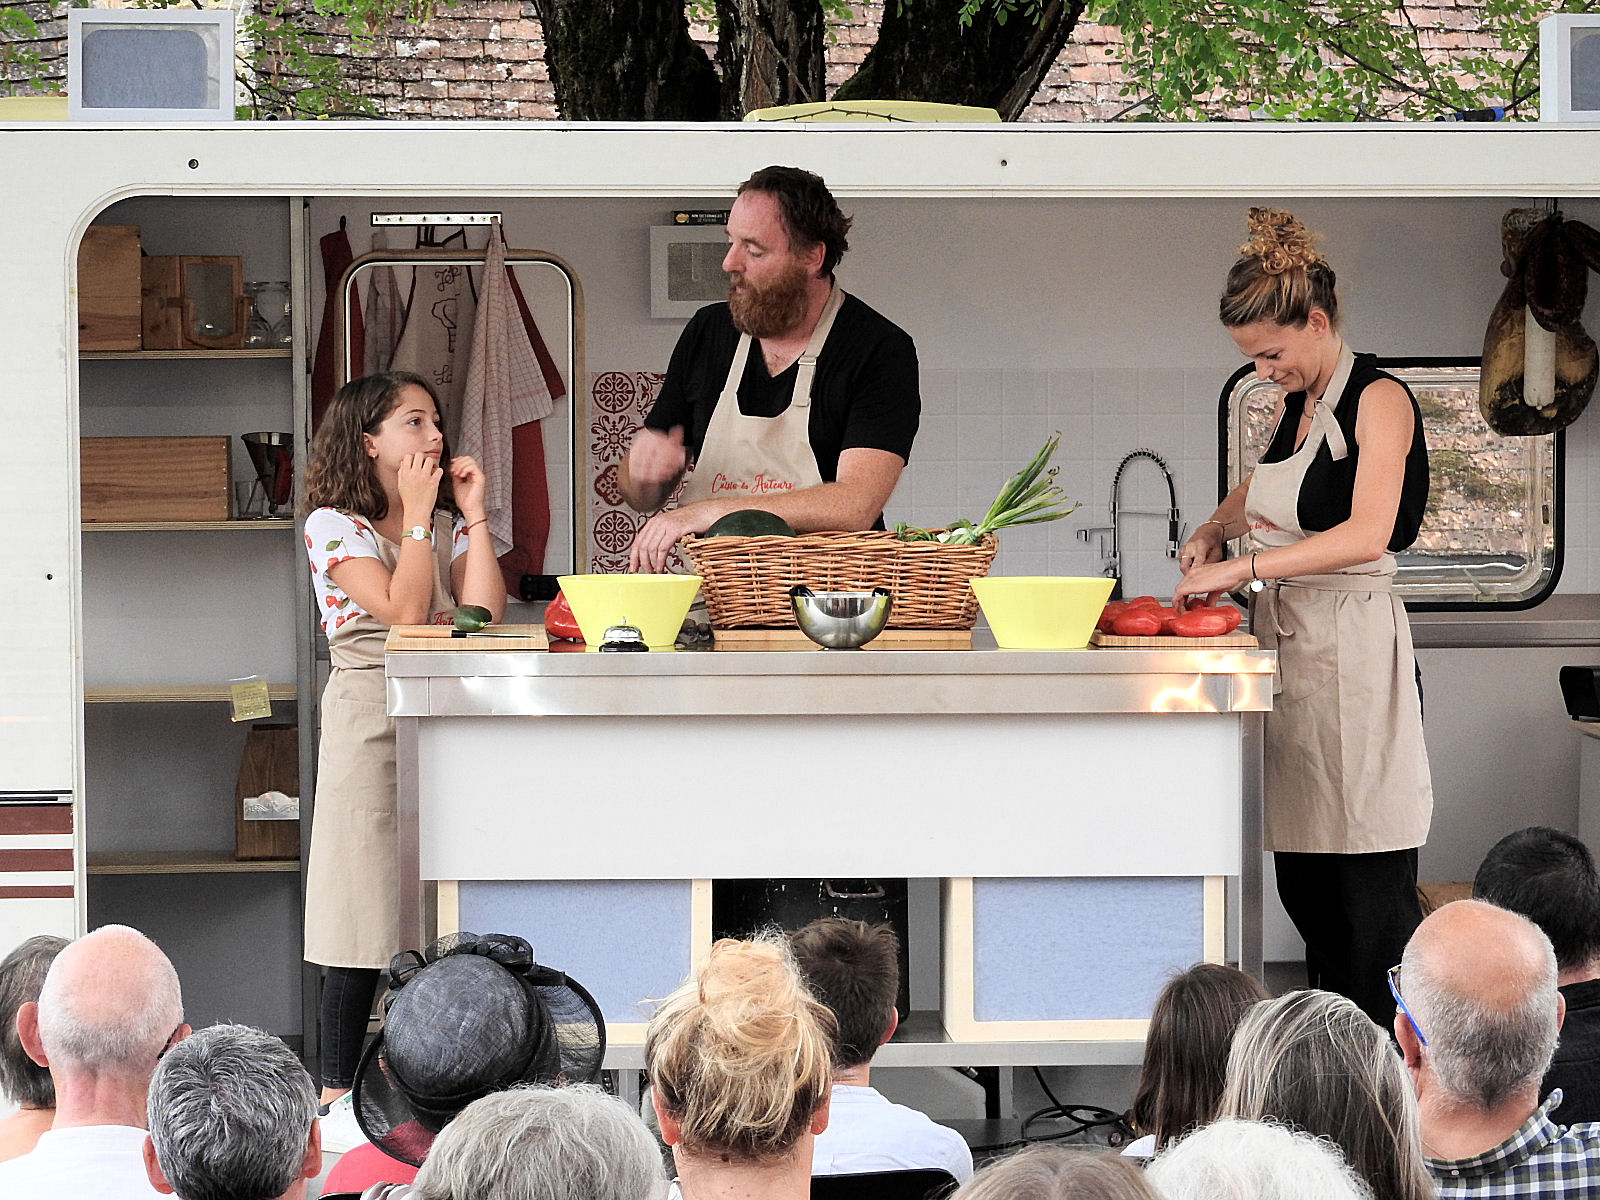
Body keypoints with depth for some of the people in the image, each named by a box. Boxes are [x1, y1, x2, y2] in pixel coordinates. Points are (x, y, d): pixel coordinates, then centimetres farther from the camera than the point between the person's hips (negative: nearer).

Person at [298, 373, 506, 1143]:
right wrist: (415, 514, -10)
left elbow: (484, 612, -2)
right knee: (367, 910, -6)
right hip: (371, 722, -6)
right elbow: (404, 609, -17)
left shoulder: (445, 523, 15)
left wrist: (472, 512, 0)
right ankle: (338, 1095, 0)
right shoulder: (334, 524, -4)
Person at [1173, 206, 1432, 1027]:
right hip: (1283, 643, 8)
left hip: (1353, 649, -8)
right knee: (1301, 882, 5)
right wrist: (1212, 531, 14)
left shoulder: (1379, 401, -8)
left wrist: (1242, 566, -20)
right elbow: (1259, 491, 35)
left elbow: (1366, 534, -20)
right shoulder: (1297, 406, 16)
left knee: (1371, 894, -7)